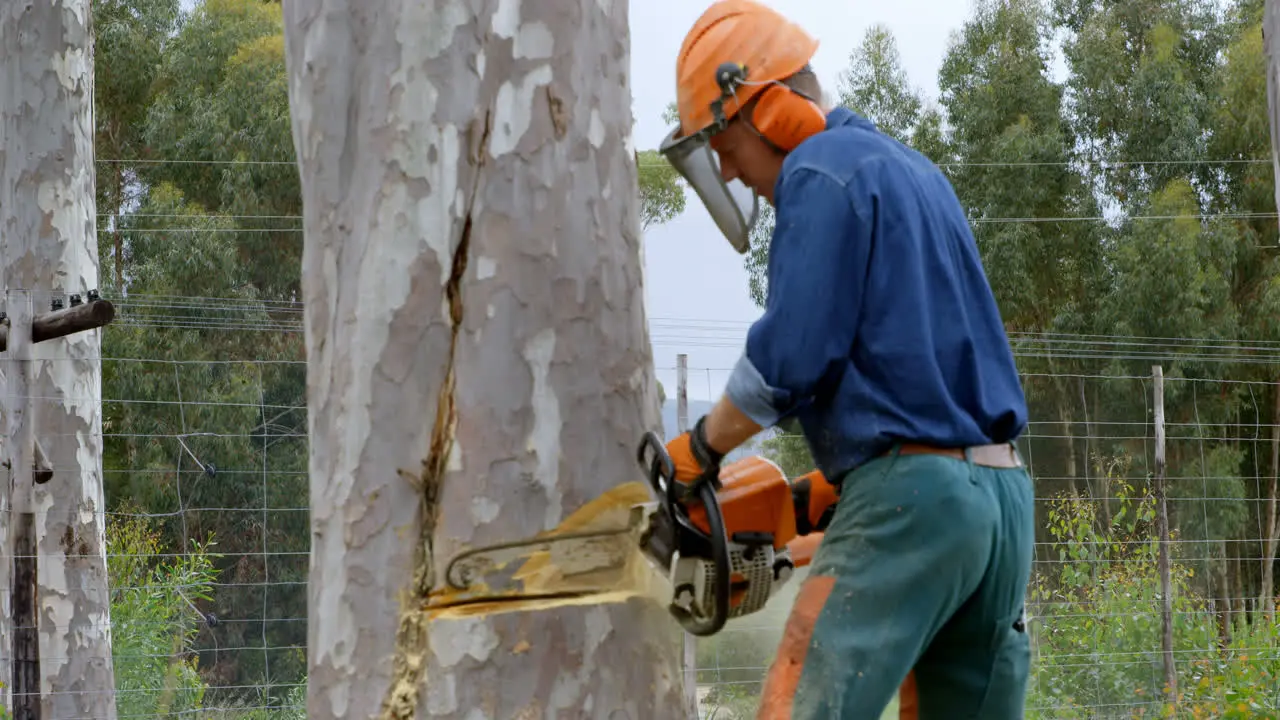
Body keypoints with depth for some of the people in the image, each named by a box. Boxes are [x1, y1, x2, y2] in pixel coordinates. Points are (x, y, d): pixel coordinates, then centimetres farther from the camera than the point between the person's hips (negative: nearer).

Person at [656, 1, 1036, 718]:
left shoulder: (821, 173, -6)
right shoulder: (915, 172, 22)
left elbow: (792, 357, -13)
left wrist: (701, 448, 3)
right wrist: (830, 485, 23)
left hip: (911, 496, -9)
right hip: (1003, 494, 9)